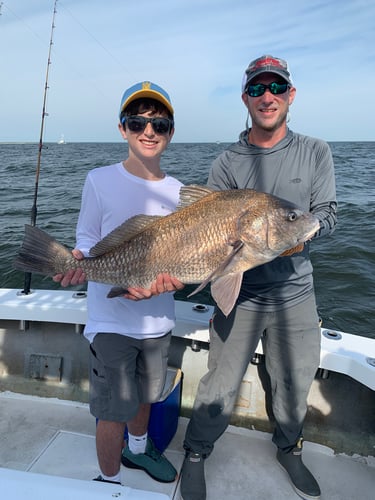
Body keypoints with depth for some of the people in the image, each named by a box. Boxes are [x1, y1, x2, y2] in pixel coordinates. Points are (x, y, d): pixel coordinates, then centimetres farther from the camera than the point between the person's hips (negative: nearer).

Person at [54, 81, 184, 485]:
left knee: (144, 395, 24)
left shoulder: (177, 192, 0)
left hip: (157, 319, 4)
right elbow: (86, 240, -3)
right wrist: (80, 262, -24)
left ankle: (138, 449, 53)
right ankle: (109, 481, 34)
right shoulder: (100, 180, -10)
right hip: (111, 319, -4)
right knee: (113, 411, 6)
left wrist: (163, 281, -19)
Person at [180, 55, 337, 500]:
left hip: (296, 295, 2)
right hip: (239, 297, -2)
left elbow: (327, 215, 0)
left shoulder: (314, 152, 3)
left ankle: (289, 450, 48)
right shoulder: (227, 164, -3)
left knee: (294, 386, 18)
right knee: (220, 389, 6)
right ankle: (196, 454, 35)